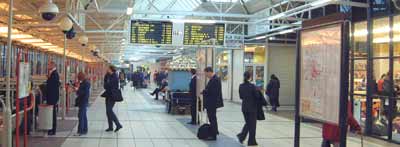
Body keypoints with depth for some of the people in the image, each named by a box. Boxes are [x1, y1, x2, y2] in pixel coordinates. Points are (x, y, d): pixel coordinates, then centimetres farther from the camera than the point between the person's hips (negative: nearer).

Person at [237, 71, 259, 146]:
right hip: (252, 107, -5)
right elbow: (257, 96, -12)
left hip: (244, 107, 5)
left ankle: (241, 136, 7)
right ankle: (251, 141, 10)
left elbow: (241, 96, 8)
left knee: (247, 123, 21)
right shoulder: (252, 86, -16)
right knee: (252, 124, 5)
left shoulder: (241, 86, 0)